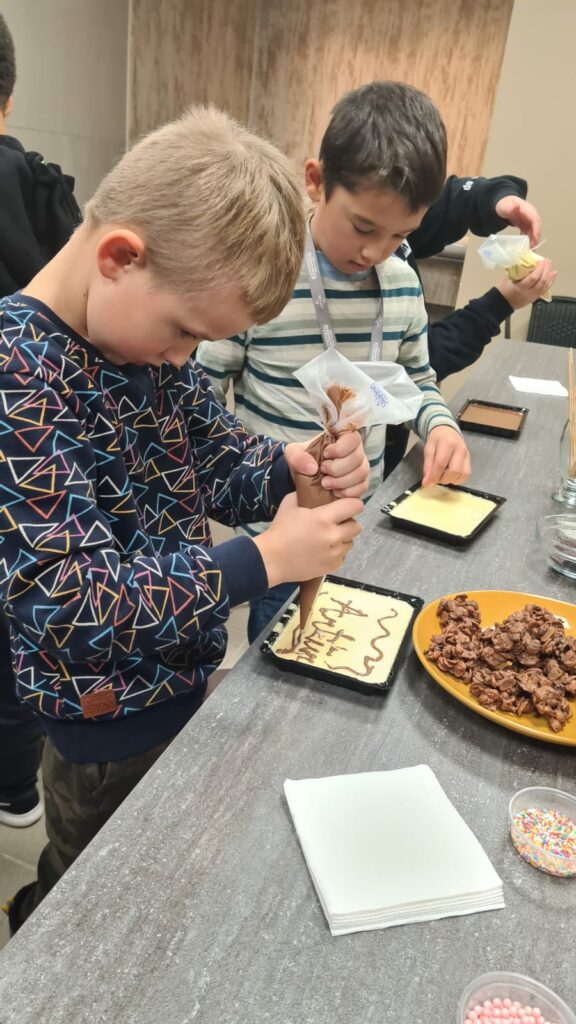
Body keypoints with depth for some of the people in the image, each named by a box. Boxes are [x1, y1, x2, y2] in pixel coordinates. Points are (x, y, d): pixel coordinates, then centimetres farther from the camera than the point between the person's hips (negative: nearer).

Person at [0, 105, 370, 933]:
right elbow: (76, 605, -30)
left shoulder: (146, 329, -6)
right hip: (110, 722, -7)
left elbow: (218, 463, 2)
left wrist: (294, 466, -19)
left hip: (186, 673, 7)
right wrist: (264, 559, -30)